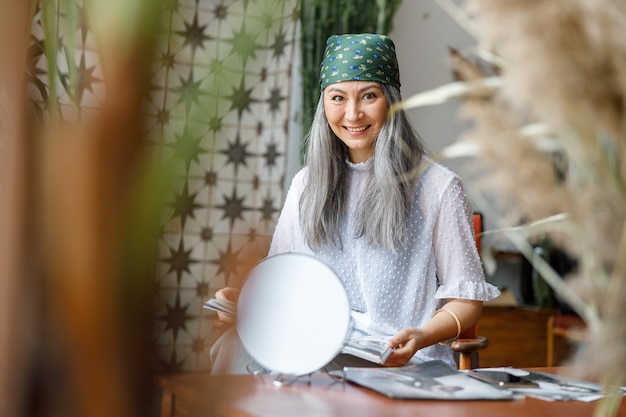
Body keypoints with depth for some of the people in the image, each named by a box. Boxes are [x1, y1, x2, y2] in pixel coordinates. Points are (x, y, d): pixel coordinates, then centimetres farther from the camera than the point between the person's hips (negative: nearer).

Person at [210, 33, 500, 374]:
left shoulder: (437, 187, 1)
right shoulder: (306, 183, 16)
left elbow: (466, 298, 1)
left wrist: (420, 337, -19)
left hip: (401, 359, -4)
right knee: (233, 346, -29)